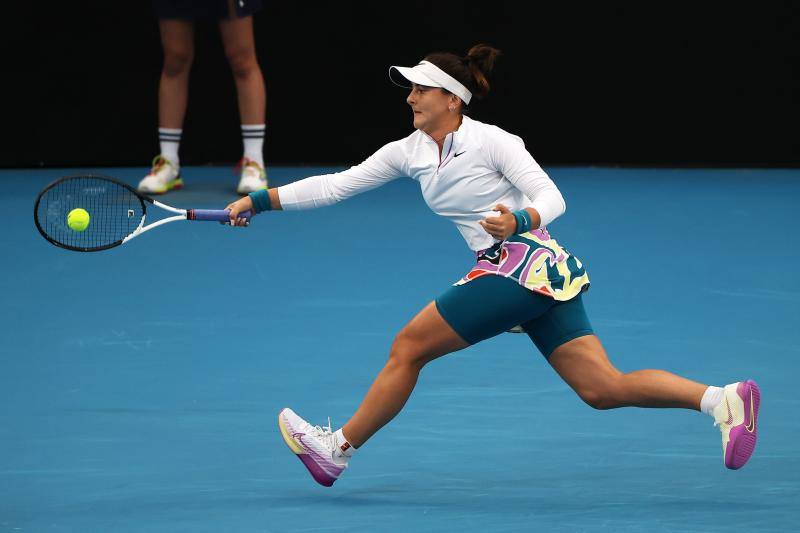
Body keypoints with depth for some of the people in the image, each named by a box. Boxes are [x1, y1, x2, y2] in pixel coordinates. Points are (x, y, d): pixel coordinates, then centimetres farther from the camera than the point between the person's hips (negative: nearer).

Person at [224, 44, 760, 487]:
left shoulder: (491, 142, -9)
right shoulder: (409, 152, 12)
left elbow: (551, 198, -12)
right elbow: (336, 186, 12)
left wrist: (518, 221, -33)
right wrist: (261, 201, 6)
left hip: (523, 265, -8)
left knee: (408, 347, -5)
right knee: (604, 389, -1)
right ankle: (724, 399, -6)